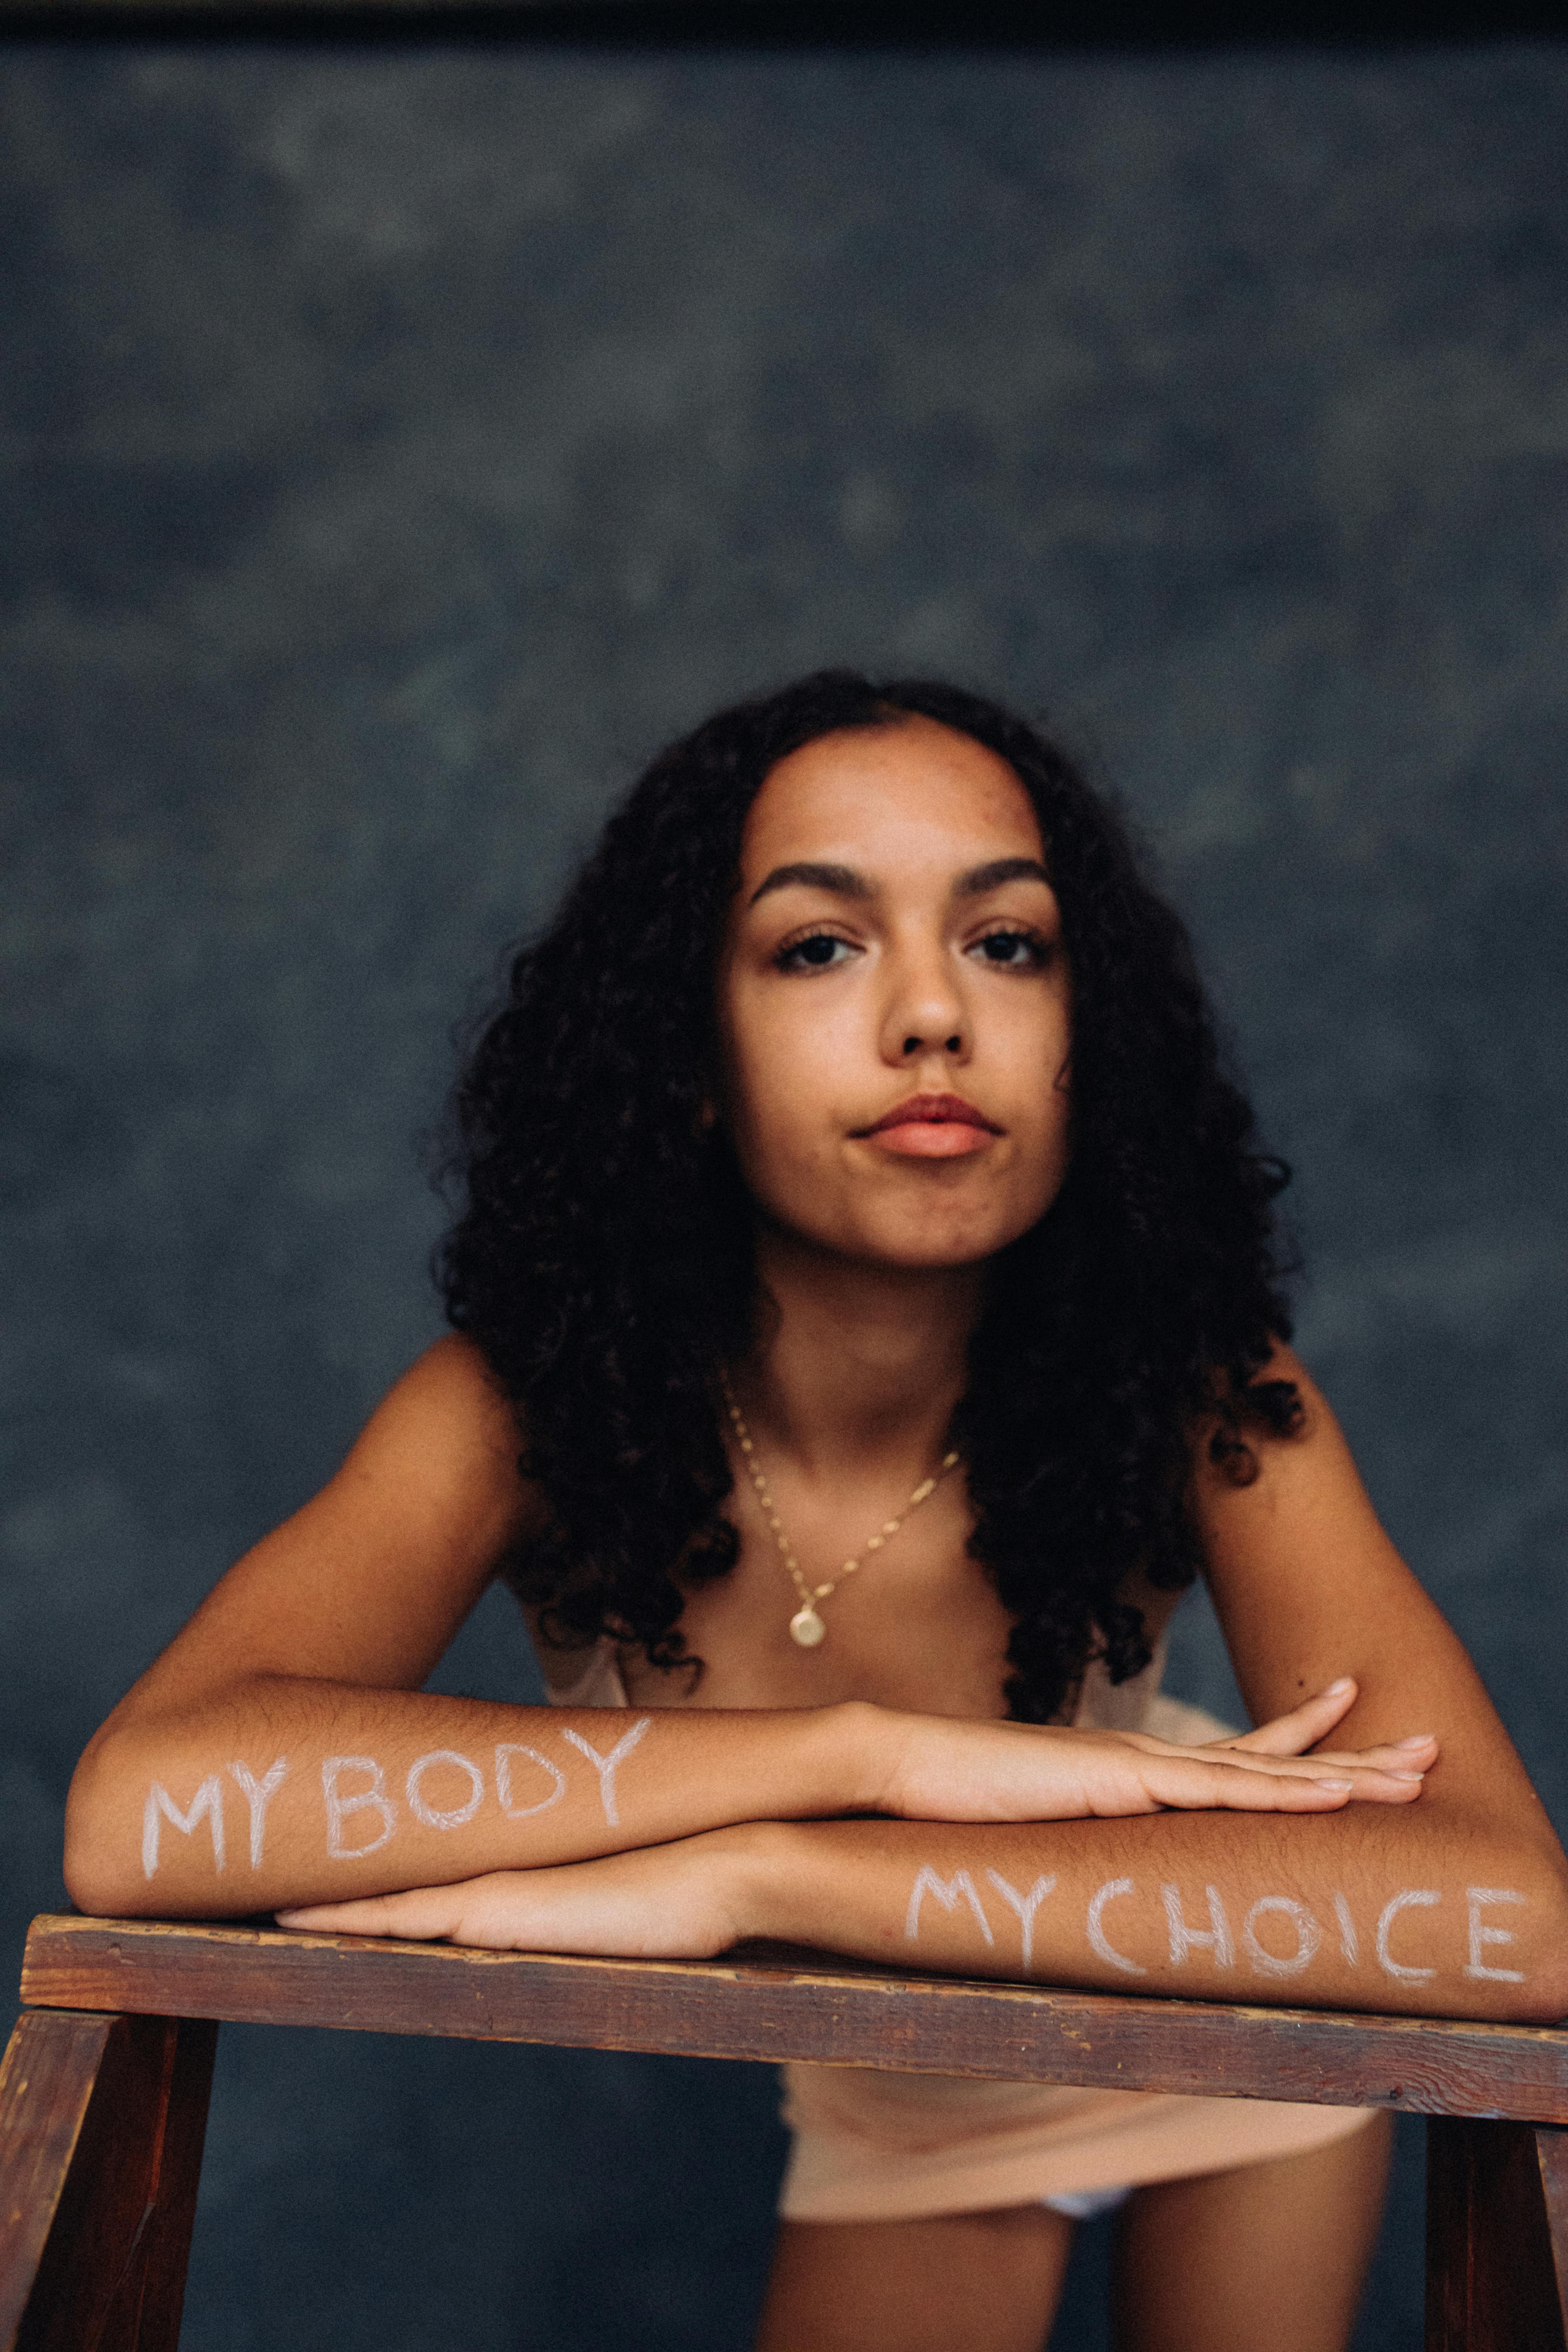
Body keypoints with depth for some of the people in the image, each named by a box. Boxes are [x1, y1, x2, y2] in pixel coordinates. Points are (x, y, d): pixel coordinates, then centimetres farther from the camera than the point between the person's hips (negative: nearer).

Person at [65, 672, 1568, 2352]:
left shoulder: (1194, 1389, -31)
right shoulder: (532, 1401, -29)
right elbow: (135, 1814, -44)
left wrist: (748, 1875, -50)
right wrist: (875, 1751, -48)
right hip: (887, 2098, 1)